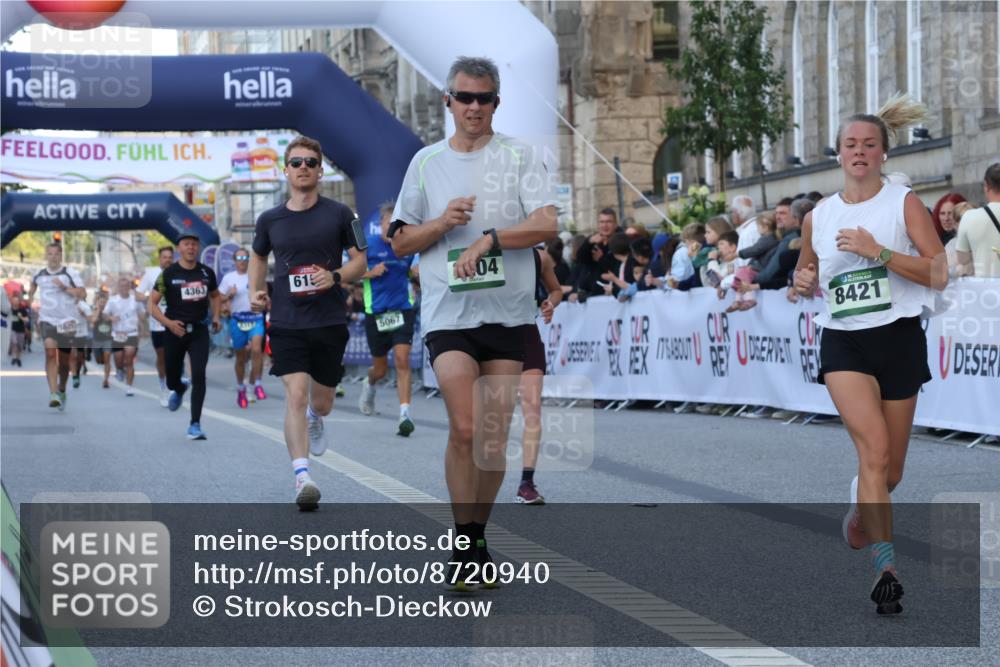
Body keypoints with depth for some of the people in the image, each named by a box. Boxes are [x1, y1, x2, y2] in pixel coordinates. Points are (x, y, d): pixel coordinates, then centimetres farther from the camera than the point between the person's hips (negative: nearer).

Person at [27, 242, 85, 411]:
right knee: (50, 352, -20)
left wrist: (64, 287, -20)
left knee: (64, 360, 8)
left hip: (67, 321, -1)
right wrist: (31, 303, 22)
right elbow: (33, 285, 30)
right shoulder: (38, 275, 6)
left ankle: (62, 390, 33)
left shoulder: (70, 273, -4)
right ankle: (53, 393, -26)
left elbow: (82, 293, -11)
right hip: (46, 320, 1)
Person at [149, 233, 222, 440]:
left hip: (199, 331, 1)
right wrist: (167, 322, -18)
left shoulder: (206, 273, 6)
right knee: (172, 381, 10)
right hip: (175, 331, -1)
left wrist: (216, 317, 8)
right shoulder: (169, 273, -4)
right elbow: (152, 303, -4)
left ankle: (195, 425, -11)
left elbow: (215, 296, 25)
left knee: (199, 375, -15)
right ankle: (179, 390, 50)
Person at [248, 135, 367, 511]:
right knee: (296, 394, -17)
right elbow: (258, 256, 24)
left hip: (330, 321, 0)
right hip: (286, 322, 0)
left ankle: (314, 419, 51)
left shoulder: (338, 215, 1)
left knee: (321, 404, 12)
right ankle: (302, 478, -22)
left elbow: (359, 260, 5)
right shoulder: (269, 220, 6)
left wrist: (335, 276, -15)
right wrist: (255, 292, 7)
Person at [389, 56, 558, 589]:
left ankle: (477, 536, 18)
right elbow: (401, 242, 12)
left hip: (509, 312, 0)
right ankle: (463, 545, -3)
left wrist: (489, 238, -18)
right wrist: (442, 223, -6)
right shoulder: (426, 162, 11)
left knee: (495, 436, 2)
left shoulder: (520, 156, 4)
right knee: (464, 429, -13)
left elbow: (547, 225, -8)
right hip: (448, 312, 0)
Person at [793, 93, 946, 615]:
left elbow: (938, 274, -11)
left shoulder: (904, 203, -2)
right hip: (843, 342, 0)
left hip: (899, 339, 0)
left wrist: (877, 250, -20)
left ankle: (859, 514, 44)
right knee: (874, 449, -23)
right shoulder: (817, 217, 8)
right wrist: (803, 281, 0)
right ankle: (885, 567, -24)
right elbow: (808, 272, 25)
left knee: (889, 472, 9)